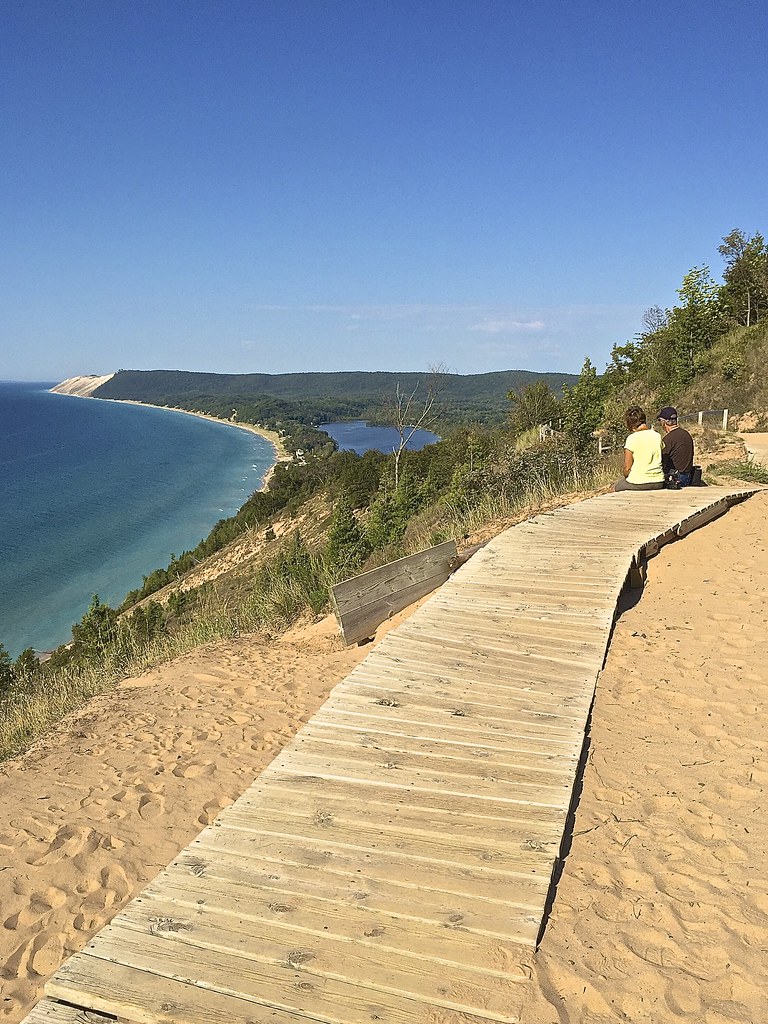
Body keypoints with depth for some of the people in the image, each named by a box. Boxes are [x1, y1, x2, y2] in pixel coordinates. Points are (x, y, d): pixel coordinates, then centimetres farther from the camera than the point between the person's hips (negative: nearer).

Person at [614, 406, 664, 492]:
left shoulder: (632, 439, -13)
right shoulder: (657, 436, 3)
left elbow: (627, 468, -12)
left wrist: (626, 476, 7)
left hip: (638, 484, -6)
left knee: (616, 486, 21)